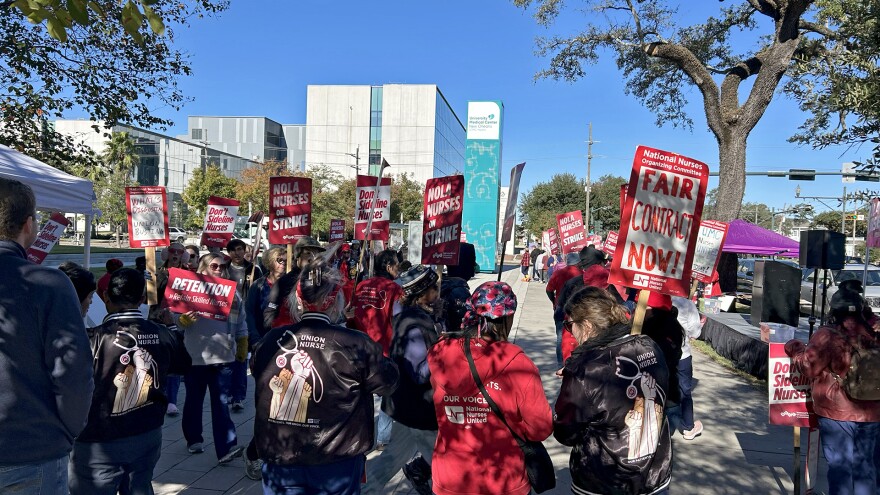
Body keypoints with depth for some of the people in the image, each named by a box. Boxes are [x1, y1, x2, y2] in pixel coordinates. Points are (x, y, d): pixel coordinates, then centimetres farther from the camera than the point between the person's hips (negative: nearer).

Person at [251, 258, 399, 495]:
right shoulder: (355, 344, -19)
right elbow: (388, 381, -5)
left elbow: (256, 372, 12)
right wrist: (376, 356, 12)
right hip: (335, 462, -2)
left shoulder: (269, 341, -8)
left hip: (279, 458, 2)